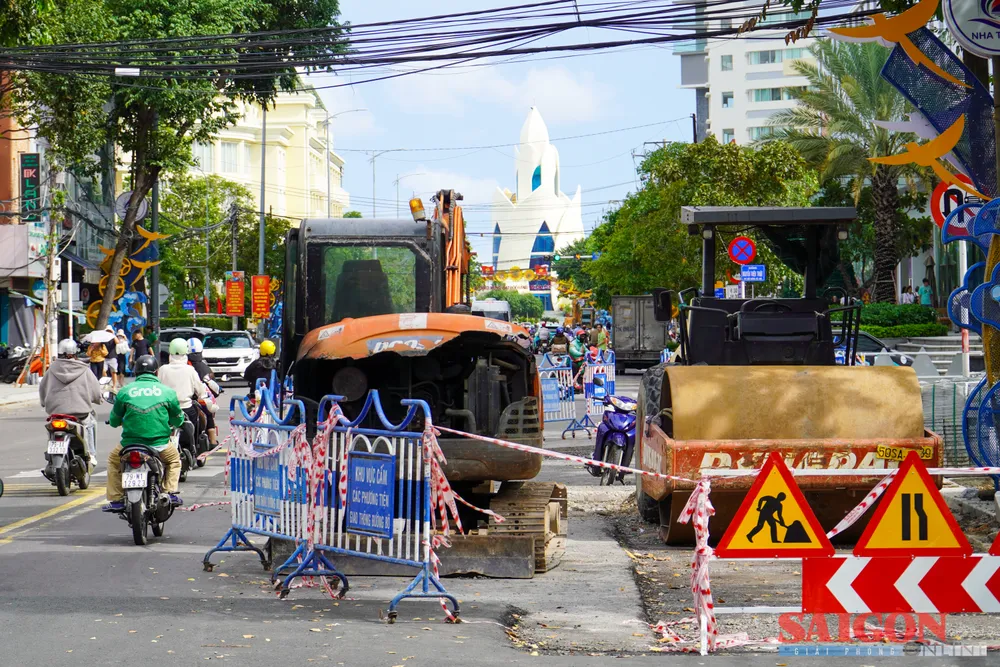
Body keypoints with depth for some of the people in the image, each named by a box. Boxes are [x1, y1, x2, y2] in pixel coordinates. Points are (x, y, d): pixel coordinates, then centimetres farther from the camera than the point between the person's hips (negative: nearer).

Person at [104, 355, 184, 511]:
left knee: (113, 459, 30)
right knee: (174, 458, 33)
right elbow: (178, 420, 11)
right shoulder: (168, 392, 1)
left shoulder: (124, 392, 1)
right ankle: (170, 493, 18)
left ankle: (116, 500, 23)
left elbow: (114, 421, 10)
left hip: (130, 444, 0)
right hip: (160, 444, 0)